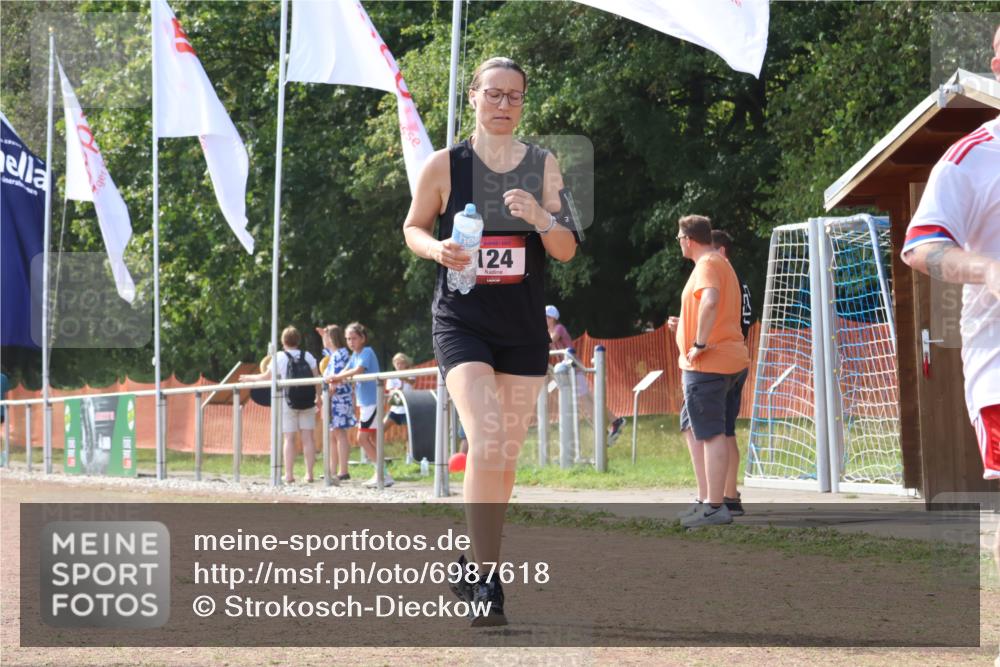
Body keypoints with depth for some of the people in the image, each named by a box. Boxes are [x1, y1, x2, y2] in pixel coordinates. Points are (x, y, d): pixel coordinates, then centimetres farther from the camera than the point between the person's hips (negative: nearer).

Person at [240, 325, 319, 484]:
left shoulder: (280, 357, -3)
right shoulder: (308, 356, 4)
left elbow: (267, 377, 3)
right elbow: (316, 378, 2)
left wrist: (249, 378, 19)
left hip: (288, 402, -2)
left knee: (289, 438, 1)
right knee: (307, 437, 3)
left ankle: (289, 474, 0)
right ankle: (309, 473, 0)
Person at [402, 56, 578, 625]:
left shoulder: (543, 165, 4)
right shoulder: (445, 165, -2)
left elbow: (567, 251, 3)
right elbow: (413, 227, 11)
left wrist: (540, 218, -17)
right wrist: (436, 249, -12)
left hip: (524, 327, 3)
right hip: (461, 321, -3)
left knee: (507, 455, 9)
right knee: (486, 441, -20)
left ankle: (477, 564, 26)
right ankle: (485, 580, -17)